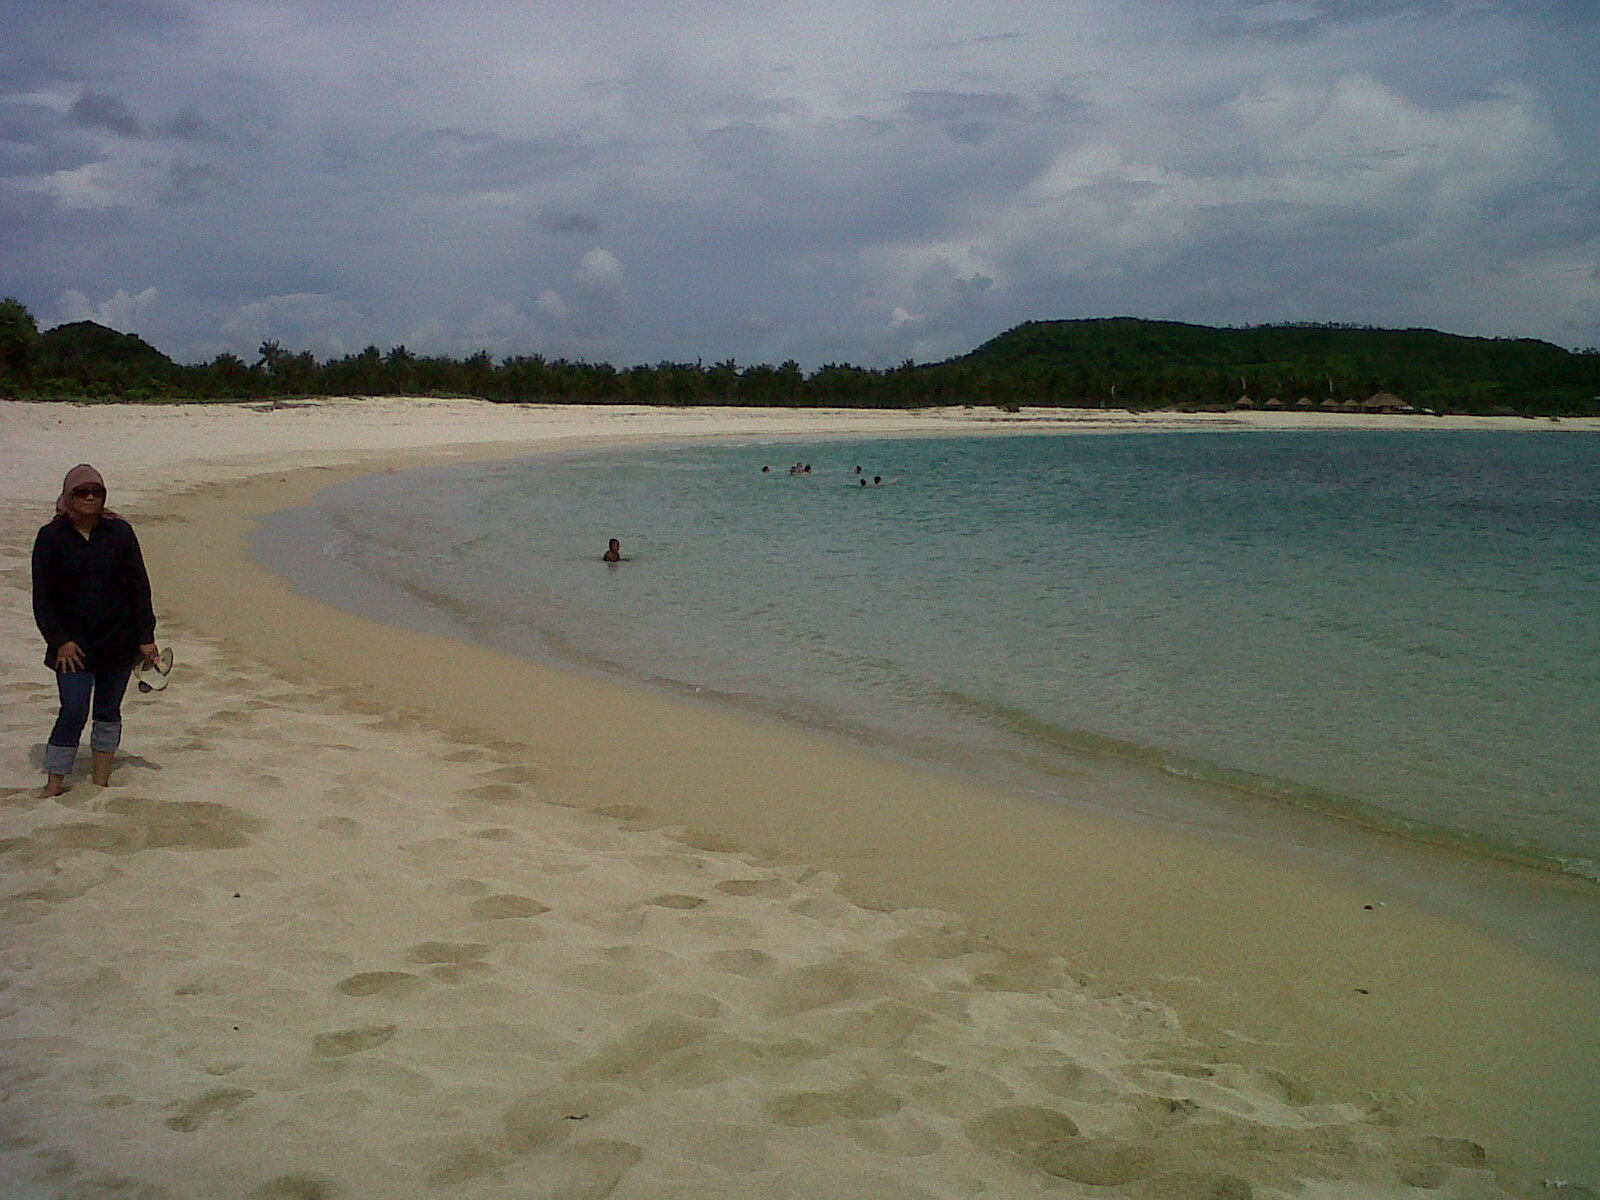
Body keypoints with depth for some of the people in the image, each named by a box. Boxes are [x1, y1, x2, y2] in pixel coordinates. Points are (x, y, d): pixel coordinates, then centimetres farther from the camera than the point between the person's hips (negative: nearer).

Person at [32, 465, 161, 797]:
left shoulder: (119, 532, 1)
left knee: (108, 711, 9)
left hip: (118, 641, 2)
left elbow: (139, 587, 4)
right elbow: (42, 598, -2)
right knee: (74, 710, -11)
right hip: (73, 643, -2)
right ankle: (54, 785, -1)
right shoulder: (51, 537, -2)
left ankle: (101, 782, 20)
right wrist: (61, 641, -11)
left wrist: (145, 638, 0)